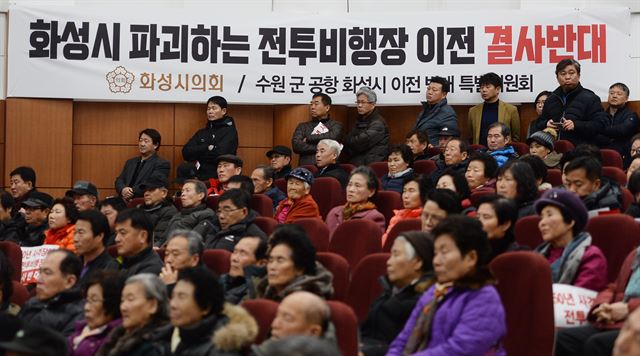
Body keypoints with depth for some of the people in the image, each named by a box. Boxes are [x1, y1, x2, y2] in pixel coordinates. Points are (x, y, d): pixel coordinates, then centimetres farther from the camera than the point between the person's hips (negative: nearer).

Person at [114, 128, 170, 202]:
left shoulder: (162, 164, 1)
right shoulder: (130, 162, 23)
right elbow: (119, 180, 15)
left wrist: (132, 192, -17)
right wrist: (123, 189, -8)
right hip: (125, 202, 5)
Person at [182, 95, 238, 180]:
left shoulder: (229, 131, 0)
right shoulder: (201, 133, 16)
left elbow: (220, 154, -13)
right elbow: (186, 152, 5)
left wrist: (198, 152, 1)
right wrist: (207, 148, -7)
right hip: (200, 178, 5)